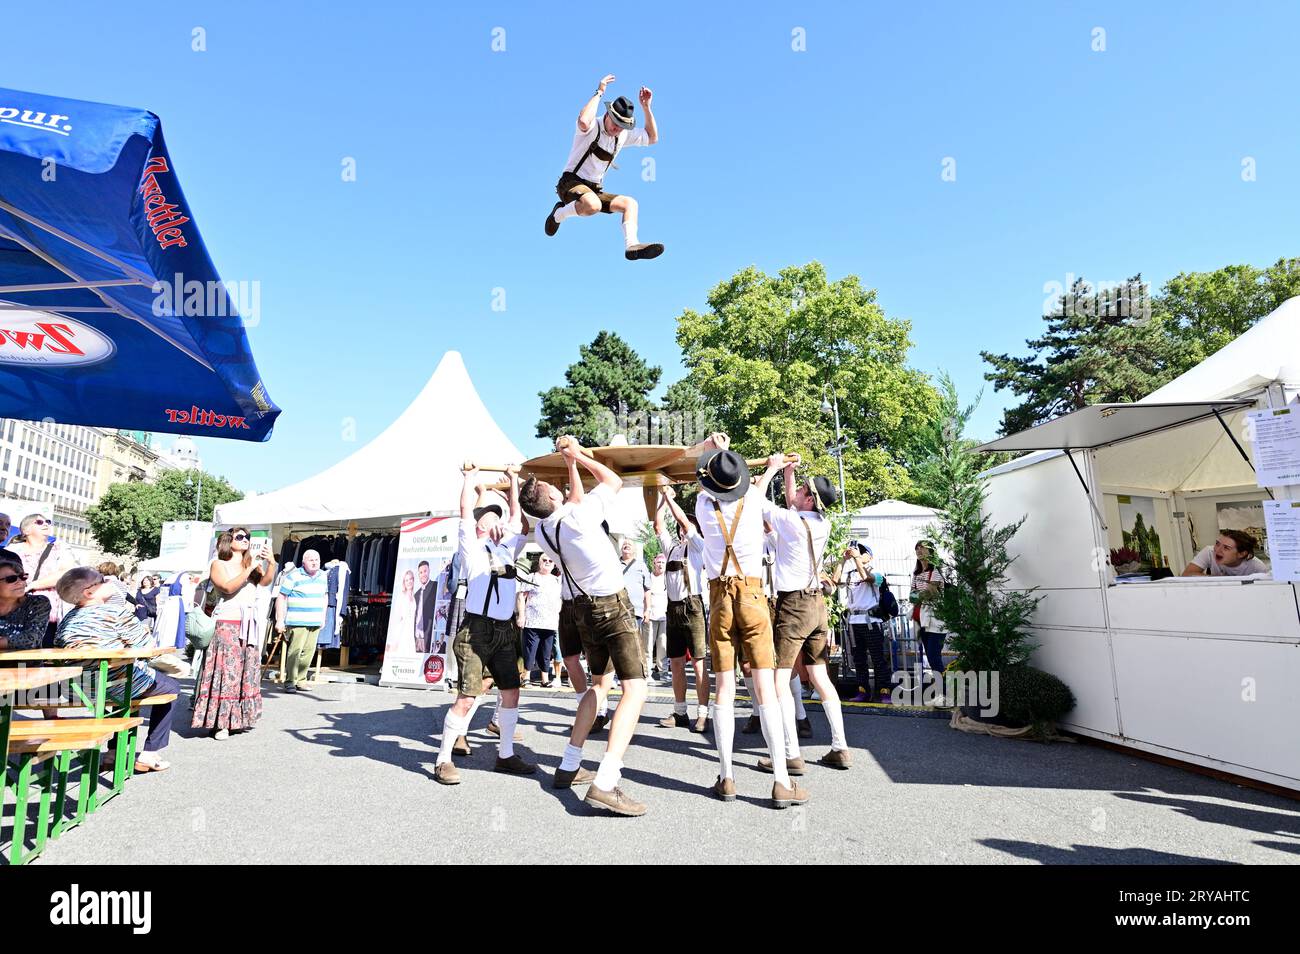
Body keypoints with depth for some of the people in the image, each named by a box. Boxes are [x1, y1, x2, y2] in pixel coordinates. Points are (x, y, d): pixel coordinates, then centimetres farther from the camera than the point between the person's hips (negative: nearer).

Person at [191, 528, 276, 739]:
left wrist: (271, 563, -22)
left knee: (247, 672, 5)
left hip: (249, 625, 5)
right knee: (225, 672, -9)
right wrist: (250, 568, -21)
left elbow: (265, 582, -5)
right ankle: (219, 723, -4)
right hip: (226, 624, -4)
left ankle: (238, 719, 13)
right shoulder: (218, 565, 3)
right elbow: (229, 587, -14)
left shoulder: (253, 565, 14)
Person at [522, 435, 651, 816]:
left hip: (583, 608, 8)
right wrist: (578, 456, -1)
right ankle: (605, 783, -24)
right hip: (613, 605, -8)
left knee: (597, 683, 22)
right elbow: (614, 481, -8)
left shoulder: (542, 531, -4)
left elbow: (575, 501, 16)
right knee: (635, 689, -11)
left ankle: (569, 767, 22)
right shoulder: (578, 518, -24)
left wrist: (571, 464, 17)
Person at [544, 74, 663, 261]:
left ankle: (632, 245, -26)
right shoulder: (593, 127, -11)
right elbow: (583, 121, -37)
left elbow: (652, 138, 15)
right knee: (592, 206, -38)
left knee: (630, 202, -13)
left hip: (595, 190, 7)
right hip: (571, 183, -7)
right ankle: (559, 214, -9)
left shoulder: (623, 135, 9)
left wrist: (646, 107, 4)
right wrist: (599, 92, -26)